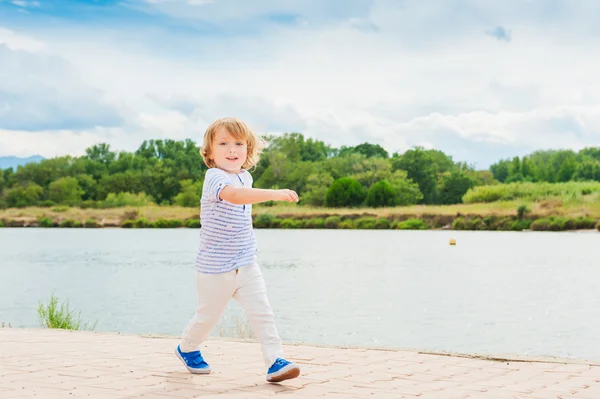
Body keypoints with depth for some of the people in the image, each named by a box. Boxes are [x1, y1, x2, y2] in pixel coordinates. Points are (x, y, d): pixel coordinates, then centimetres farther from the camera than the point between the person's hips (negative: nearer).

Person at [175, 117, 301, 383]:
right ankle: (187, 348, 39)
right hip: (214, 268, -5)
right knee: (208, 316, 13)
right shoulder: (214, 177, -22)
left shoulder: (245, 176, 4)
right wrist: (275, 194, -54)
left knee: (262, 313, -6)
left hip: (247, 264, 5)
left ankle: (275, 361, -5)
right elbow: (234, 195, -45)